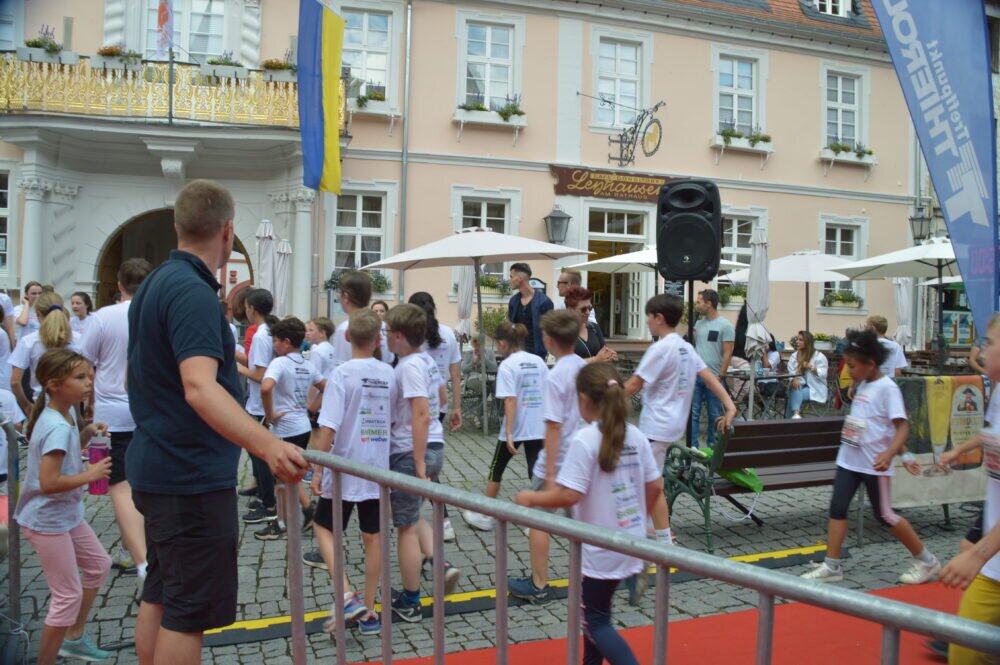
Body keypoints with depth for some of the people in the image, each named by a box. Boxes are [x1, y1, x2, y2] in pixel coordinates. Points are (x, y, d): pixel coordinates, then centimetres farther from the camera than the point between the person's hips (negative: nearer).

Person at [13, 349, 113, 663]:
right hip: (47, 521, -10)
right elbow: (48, 482, -32)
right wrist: (90, 475, -22)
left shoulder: (67, 413, 1)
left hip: (66, 514, 10)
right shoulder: (57, 427, -27)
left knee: (98, 565, 21)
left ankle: (74, 638, 35)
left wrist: (87, 433, 2)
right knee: (68, 596, -1)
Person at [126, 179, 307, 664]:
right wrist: (267, 445, -48)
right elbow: (199, 388, -35)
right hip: (192, 477, -10)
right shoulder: (193, 291, -20)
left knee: (159, 596, 19)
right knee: (189, 612, -1)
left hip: (157, 468, 10)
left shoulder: (156, 283, 10)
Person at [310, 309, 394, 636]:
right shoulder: (389, 374, 1)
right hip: (378, 469, 5)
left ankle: (348, 596, -2)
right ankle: (369, 611, 20)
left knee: (324, 528, 13)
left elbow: (328, 428, -17)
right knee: (372, 536, 12)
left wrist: (318, 471, -10)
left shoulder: (343, 373, -14)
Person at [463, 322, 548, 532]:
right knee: (537, 473, 7)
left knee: (496, 469, 15)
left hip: (515, 428, -4)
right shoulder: (539, 361, 5)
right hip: (538, 428, 4)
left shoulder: (507, 366, -11)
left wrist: (508, 433, -19)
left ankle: (484, 516, 27)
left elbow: (510, 401, -19)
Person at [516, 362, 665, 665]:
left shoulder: (585, 440, -20)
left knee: (597, 621, 8)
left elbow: (569, 495, -24)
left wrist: (531, 498, -9)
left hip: (601, 548, -7)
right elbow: (655, 487, 6)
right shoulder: (635, 435, 0)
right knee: (595, 607, 24)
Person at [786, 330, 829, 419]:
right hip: (799, 385, 3)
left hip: (815, 388, -3)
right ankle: (796, 414, -42)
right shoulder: (794, 356, 11)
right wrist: (794, 379, -22)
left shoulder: (819, 356, -3)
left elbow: (823, 374, -10)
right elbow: (790, 372, -1)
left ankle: (795, 415, -28)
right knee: (795, 389, -31)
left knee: (796, 393, -30)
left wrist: (811, 367, -25)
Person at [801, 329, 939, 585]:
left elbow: (902, 426, -20)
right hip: (849, 459, 7)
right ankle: (831, 566, 8)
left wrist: (890, 453, -36)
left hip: (874, 464, -7)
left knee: (884, 515, 5)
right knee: (837, 508, 2)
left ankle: (926, 561, 25)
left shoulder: (887, 387, -15)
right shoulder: (863, 385, 9)